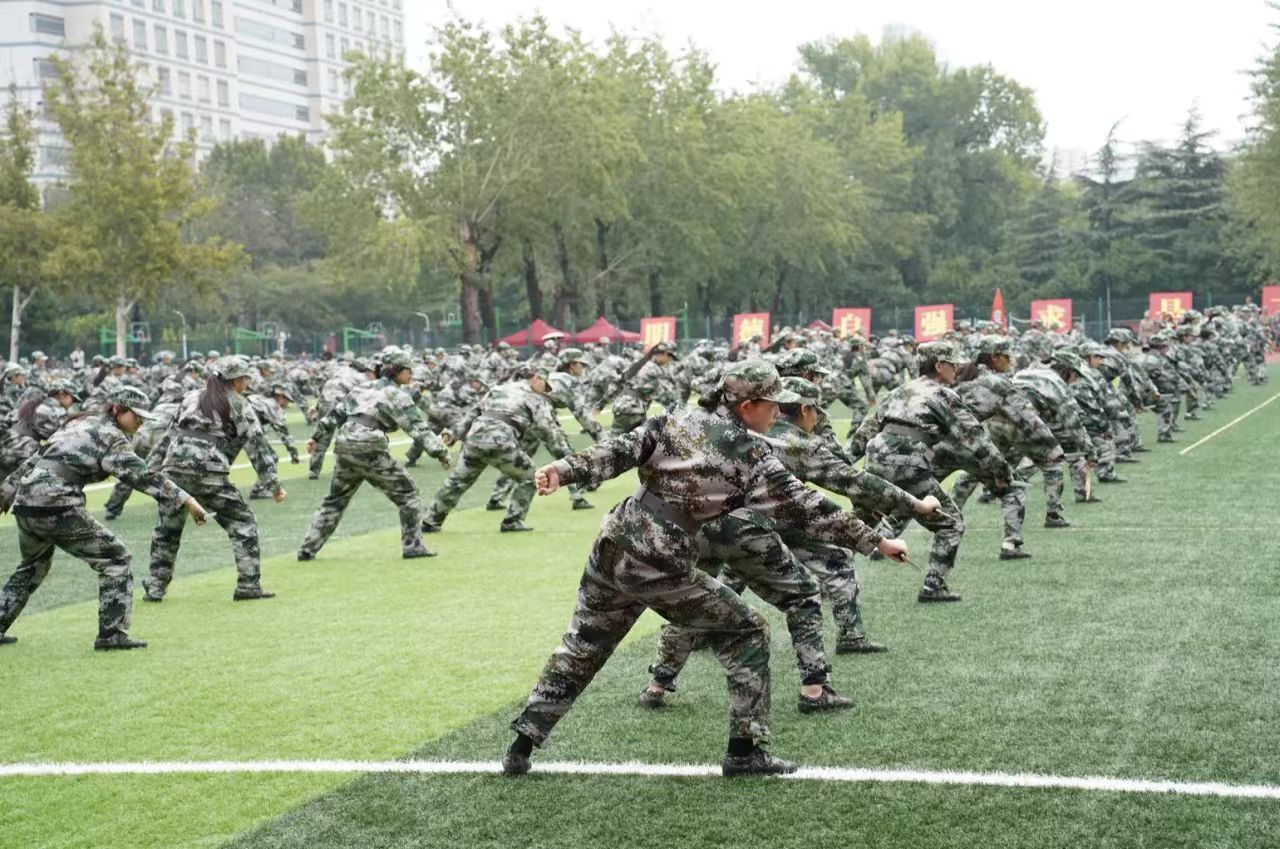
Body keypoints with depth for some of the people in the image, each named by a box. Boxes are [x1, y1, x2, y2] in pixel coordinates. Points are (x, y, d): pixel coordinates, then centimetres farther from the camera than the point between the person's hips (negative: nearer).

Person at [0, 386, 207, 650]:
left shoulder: (79, 423, 20)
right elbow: (142, 476, -15)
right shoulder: (109, 436, -3)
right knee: (116, 559, 1)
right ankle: (112, 633, -4)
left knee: (33, 566, 31)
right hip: (57, 508, -9)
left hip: (25, 504, 9)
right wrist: (185, 500, -18)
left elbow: (35, 460, 25)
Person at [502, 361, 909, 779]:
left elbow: (620, 450, -3)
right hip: (664, 567, -6)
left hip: (613, 545, 6)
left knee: (579, 649, 20)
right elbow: (804, 507, -4)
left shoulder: (676, 421, 9)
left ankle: (521, 749, 19)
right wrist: (876, 541, 1)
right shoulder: (751, 454, -4)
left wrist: (564, 469, -10)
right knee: (746, 633, 11)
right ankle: (745, 752, 9)